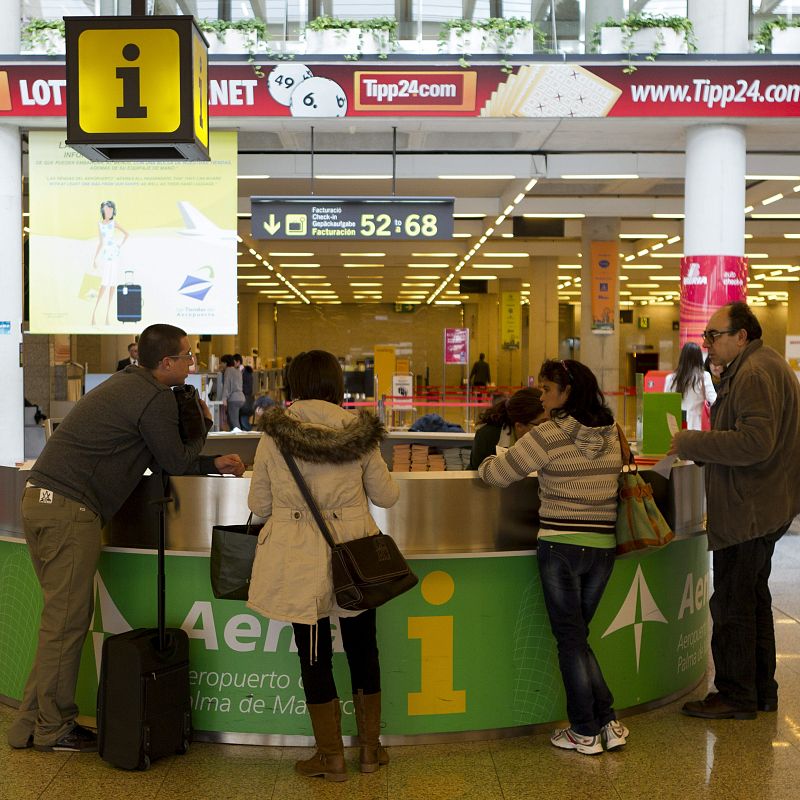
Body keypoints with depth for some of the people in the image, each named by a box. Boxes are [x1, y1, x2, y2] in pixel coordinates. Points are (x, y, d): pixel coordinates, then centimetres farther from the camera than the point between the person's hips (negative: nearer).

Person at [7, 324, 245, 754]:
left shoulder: (126, 385, 21)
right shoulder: (156, 398, -11)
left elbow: (160, 460, 26)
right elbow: (176, 463, -2)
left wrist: (213, 464, 20)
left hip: (40, 499, 10)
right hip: (69, 509, -10)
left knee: (63, 616, 14)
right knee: (67, 620, -3)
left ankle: (32, 721, 20)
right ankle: (52, 728, 5)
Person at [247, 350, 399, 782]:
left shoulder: (273, 435, -5)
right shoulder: (359, 431, -4)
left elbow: (259, 504, 1)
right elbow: (386, 495, 4)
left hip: (299, 560, -1)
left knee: (315, 654, 9)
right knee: (362, 648, 16)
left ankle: (332, 756, 17)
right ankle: (370, 748, 27)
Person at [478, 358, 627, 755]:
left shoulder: (549, 435, -13)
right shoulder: (611, 434, 5)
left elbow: (498, 473, -8)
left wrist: (486, 463, 15)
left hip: (560, 547, -5)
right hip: (603, 546, 6)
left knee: (570, 639, 6)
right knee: (577, 636, 18)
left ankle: (586, 732, 12)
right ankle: (608, 723, 15)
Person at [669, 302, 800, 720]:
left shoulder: (754, 374, -18)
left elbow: (756, 442, -29)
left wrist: (691, 442, -20)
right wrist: (697, 447, 12)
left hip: (748, 510, -11)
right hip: (764, 508, 11)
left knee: (732, 604, -2)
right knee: (754, 599, 19)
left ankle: (736, 695, 8)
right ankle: (761, 691, 29)